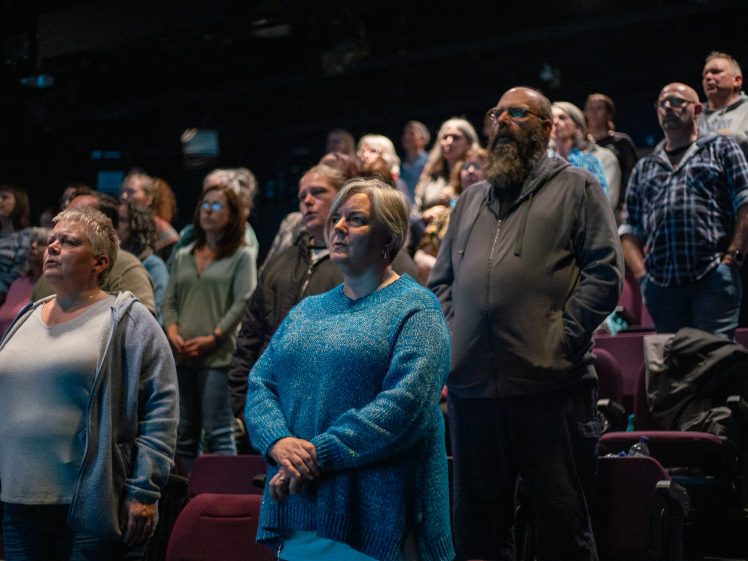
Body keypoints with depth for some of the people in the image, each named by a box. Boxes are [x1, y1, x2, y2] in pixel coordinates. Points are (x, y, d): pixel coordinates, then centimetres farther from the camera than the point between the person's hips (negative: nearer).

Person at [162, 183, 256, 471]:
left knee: (218, 434, -8)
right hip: (181, 358, 6)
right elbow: (169, 301, 16)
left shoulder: (241, 257, 3)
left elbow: (243, 303, -7)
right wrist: (173, 332, -2)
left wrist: (213, 337, -13)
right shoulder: (183, 257, 20)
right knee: (183, 434, 7)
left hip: (218, 357, -6)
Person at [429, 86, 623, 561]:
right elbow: (441, 281, 23)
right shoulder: (473, 199, 22)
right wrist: (449, 340, 7)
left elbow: (605, 272, -3)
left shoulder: (576, 187, 6)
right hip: (472, 384, 5)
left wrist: (564, 339, -11)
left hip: (550, 384, -5)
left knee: (562, 520, -2)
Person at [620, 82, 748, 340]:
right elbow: (630, 230, 18)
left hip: (714, 278, -4)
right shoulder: (644, 168, 24)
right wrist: (642, 274, 2)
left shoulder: (720, 148, 13)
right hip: (661, 285, 4)